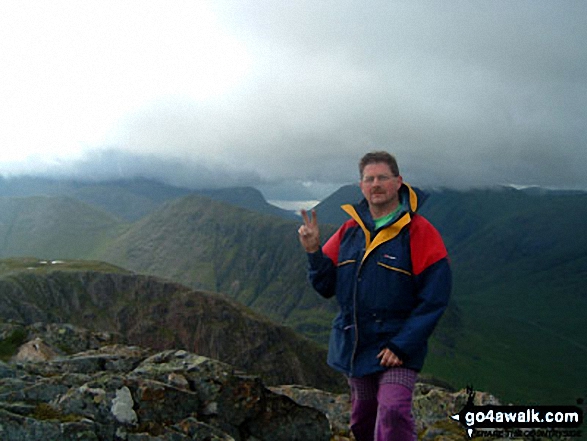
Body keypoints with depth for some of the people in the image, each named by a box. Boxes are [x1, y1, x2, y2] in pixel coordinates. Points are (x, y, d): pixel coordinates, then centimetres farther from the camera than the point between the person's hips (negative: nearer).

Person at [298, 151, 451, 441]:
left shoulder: (420, 233, -10)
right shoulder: (349, 230, 5)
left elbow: (433, 300, -13)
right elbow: (327, 287, 7)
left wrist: (402, 346, -17)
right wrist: (314, 252, -10)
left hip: (397, 349, -5)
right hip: (352, 347, 5)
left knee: (393, 411, -23)